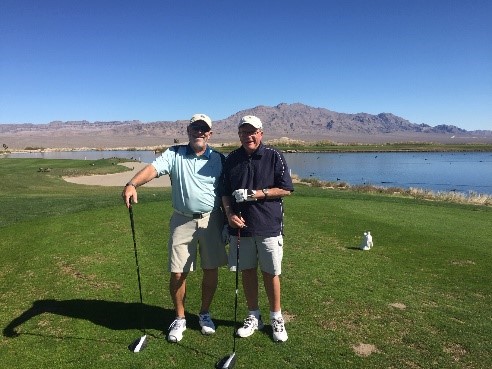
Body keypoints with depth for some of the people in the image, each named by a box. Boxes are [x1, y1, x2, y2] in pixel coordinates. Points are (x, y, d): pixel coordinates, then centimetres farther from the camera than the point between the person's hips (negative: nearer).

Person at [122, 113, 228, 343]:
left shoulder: (219, 159, 3)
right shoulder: (174, 154, 0)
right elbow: (153, 168, -19)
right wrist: (132, 184, -37)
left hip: (212, 220, 1)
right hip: (182, 221, -1)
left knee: (211, 270, 9)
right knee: (178, 272, 3)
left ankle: (205, 314, 32)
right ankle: (179, 319, 26)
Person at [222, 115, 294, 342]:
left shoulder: (274, 157, -3)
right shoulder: (231, 160, 7)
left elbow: (286, 189, -4)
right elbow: (225, 193, 11)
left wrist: (257, 193, -14)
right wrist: (229, 214, -7)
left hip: (268, 226, -3)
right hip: (240, 227, 3)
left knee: (271, 273, 6)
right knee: (247, 272, 11)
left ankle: (276, 318, 25)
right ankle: (253, 317, 29)